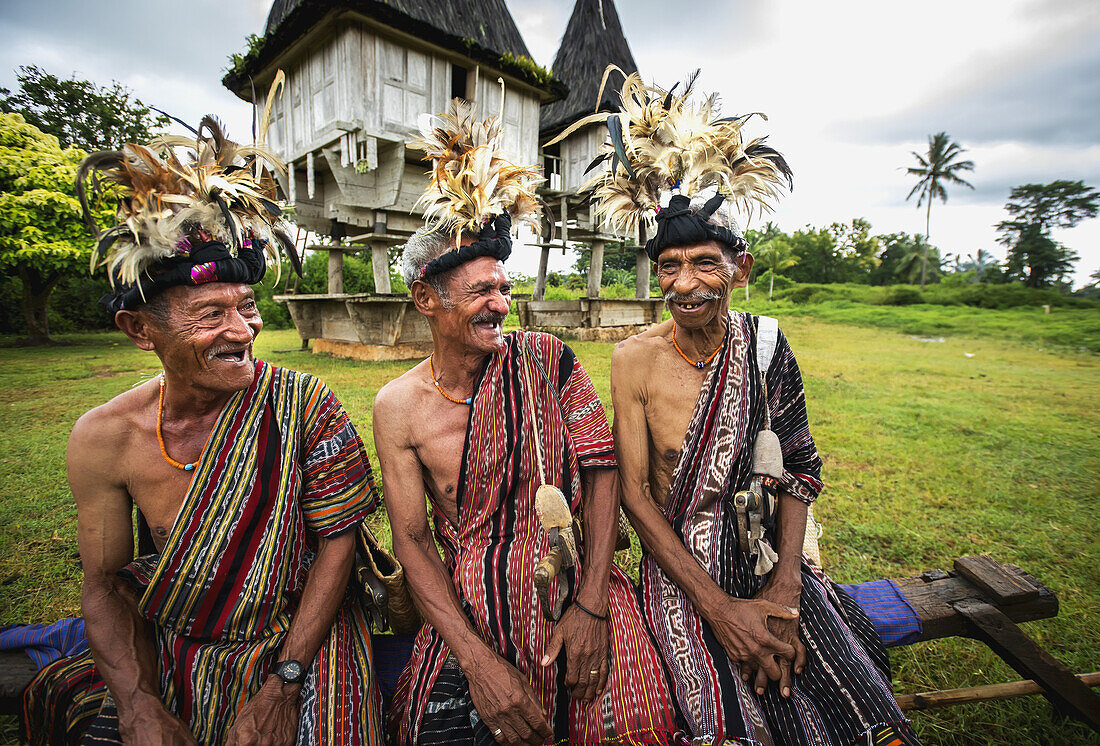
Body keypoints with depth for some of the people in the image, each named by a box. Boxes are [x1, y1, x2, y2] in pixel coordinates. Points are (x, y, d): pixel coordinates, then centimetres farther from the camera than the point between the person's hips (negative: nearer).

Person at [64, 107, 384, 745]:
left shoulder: (303, 403, -18)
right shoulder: (103, 438, -8)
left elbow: (337, 539, -14)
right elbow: (105, 584, 1)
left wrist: (282, 686, -14)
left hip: (300, 643, -2)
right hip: (166, 664, 3)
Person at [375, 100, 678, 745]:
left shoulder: (548, 360, -6)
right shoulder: (398, 406, -6)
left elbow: (602, 469, -6)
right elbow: (412, 539, -5)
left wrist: (591, 605, -13)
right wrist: (478, 659, -13)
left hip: (577, 589, 0)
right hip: (470, 611, 1)